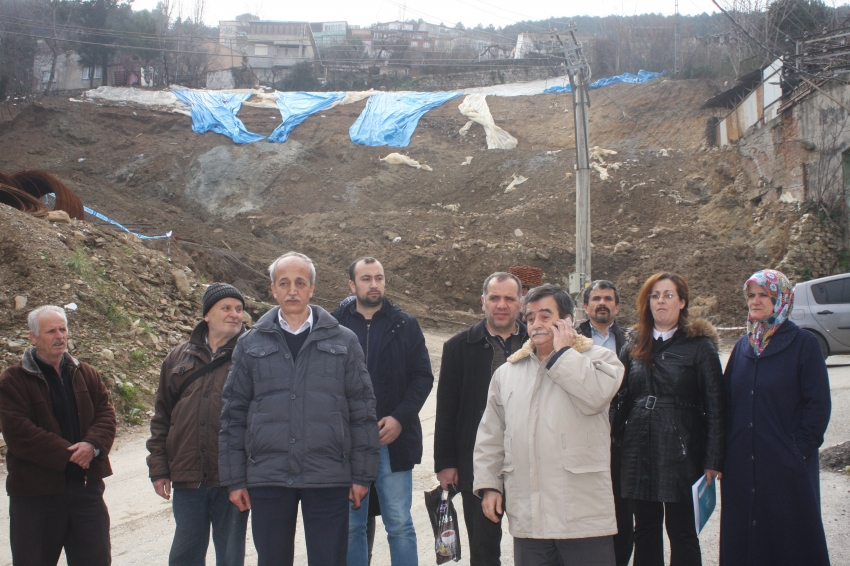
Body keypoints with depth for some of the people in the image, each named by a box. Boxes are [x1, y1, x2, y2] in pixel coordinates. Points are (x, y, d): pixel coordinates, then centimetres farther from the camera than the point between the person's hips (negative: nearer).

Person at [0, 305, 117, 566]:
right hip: (35, 490, -4)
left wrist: (93, 445, -17)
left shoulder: (86, 375, 11)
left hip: (86, 486, 4)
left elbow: (106, 415, 5)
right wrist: (66, 453, -20)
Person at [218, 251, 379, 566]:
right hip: (267, 479, 1)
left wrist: (362, 475, 0)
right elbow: (233, 415, 7)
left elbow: (362, 411, 4)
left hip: (329, 480, -1)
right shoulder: (251, 344, 7)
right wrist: (234, 479, 3)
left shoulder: (343, 342, 5)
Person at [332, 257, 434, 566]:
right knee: (350, 526, 9)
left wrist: (400, 418, -10)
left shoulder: (405, 325, 5)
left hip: (393, 441, 0)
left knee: (399, 525, 3)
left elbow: (423, 377, 2)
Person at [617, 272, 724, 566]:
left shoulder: (699, 346, -3)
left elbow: (714, 406, -6)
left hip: (680, 451, -4)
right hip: (640, 451, 4)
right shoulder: (635, 346, 11)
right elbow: (622, 398, 12)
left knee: (682, 531, 3)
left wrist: (713, 460, -10)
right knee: (645, 531, 10)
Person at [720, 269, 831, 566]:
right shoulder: (743, 346, 11)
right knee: (743, 535, 7)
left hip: (786, 464, -5)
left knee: (791, 537, 1)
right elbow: (727, 400, 12)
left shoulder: (803, 344, -4)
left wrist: (802, 447, -12)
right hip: (742, 463, 5)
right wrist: (726, 448, 3)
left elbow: (818, 403, -7)